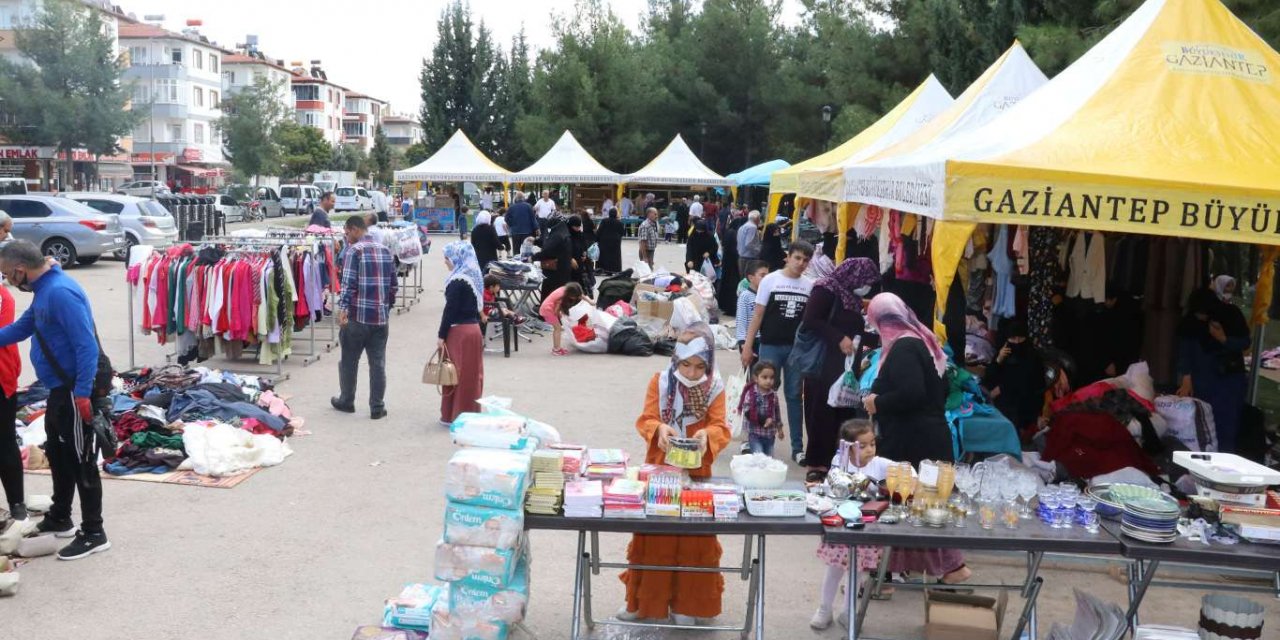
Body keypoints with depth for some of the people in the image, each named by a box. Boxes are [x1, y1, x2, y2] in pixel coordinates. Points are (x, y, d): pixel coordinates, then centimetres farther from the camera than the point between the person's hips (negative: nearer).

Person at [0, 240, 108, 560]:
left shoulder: (61, 292, -22)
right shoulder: (44, 290, 11)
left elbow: (87, 345, -27)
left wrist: (82, 393, -28)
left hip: (74, 391, -11)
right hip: (60, 389, 11)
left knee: (80, 460, -2)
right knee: (57, 453, 22)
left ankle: (93, 533, 7)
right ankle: (59, 518, 38)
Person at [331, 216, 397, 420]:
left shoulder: (354, 250, -8)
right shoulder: (385, 251, 10)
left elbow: (348, 283, -16)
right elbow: (393, 284, 13)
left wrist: (343, 309, -15)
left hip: (357, 315, -5)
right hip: (381, 316, 5)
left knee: (349, 360, 11)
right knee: (378, 363, 6)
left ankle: (346, 401, 24)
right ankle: (377, 407, 8)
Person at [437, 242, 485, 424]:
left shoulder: (457, 281, -16)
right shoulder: (474, 277, 10)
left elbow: (450, 310, -17)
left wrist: (441, 335, -11)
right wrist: (475, 323, 19)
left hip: (458, 332, -8)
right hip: (473, 329, 8)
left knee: (456, 374, 0)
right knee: (471, 374, 12)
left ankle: (455, 415, 7)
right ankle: (471, 413, 19)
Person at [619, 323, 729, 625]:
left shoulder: (715, 388, -6)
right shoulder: (660, 382, -6)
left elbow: (721, 428, -12)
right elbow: (645, 420, -9)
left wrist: (707, 435, -34)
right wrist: (659, 429, -31)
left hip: (697, 473, 0)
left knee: (694, 539, 8)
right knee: (653, 538, 11)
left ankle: (687, 603, 23)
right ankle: (644, 599, 26)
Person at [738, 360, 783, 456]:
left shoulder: (773, 394, 2)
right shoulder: (751, 394, -14)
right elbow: (748, 413, -20)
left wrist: (779, 428, 20)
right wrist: (763, 420, -26)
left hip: (770, 434, 5)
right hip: (755, 434, -5)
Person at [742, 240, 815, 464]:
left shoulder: (810, 286, 4)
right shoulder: (770, 280, -2)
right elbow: (758, 315, -2)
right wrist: (748, 346, -5)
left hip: (797, 348, 2)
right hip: (770, 346, -2)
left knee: (794, 396, 8)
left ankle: (798, 448, 14)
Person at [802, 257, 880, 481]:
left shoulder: (851, 297, 17)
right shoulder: (825, 290, -8)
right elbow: (809, 322, -18)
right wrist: (839, 339, -20)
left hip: (846, 369, 8)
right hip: (823, 367, -8)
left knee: (844, 416, 4)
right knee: (822, 417, -5)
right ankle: (816, 466, 2)